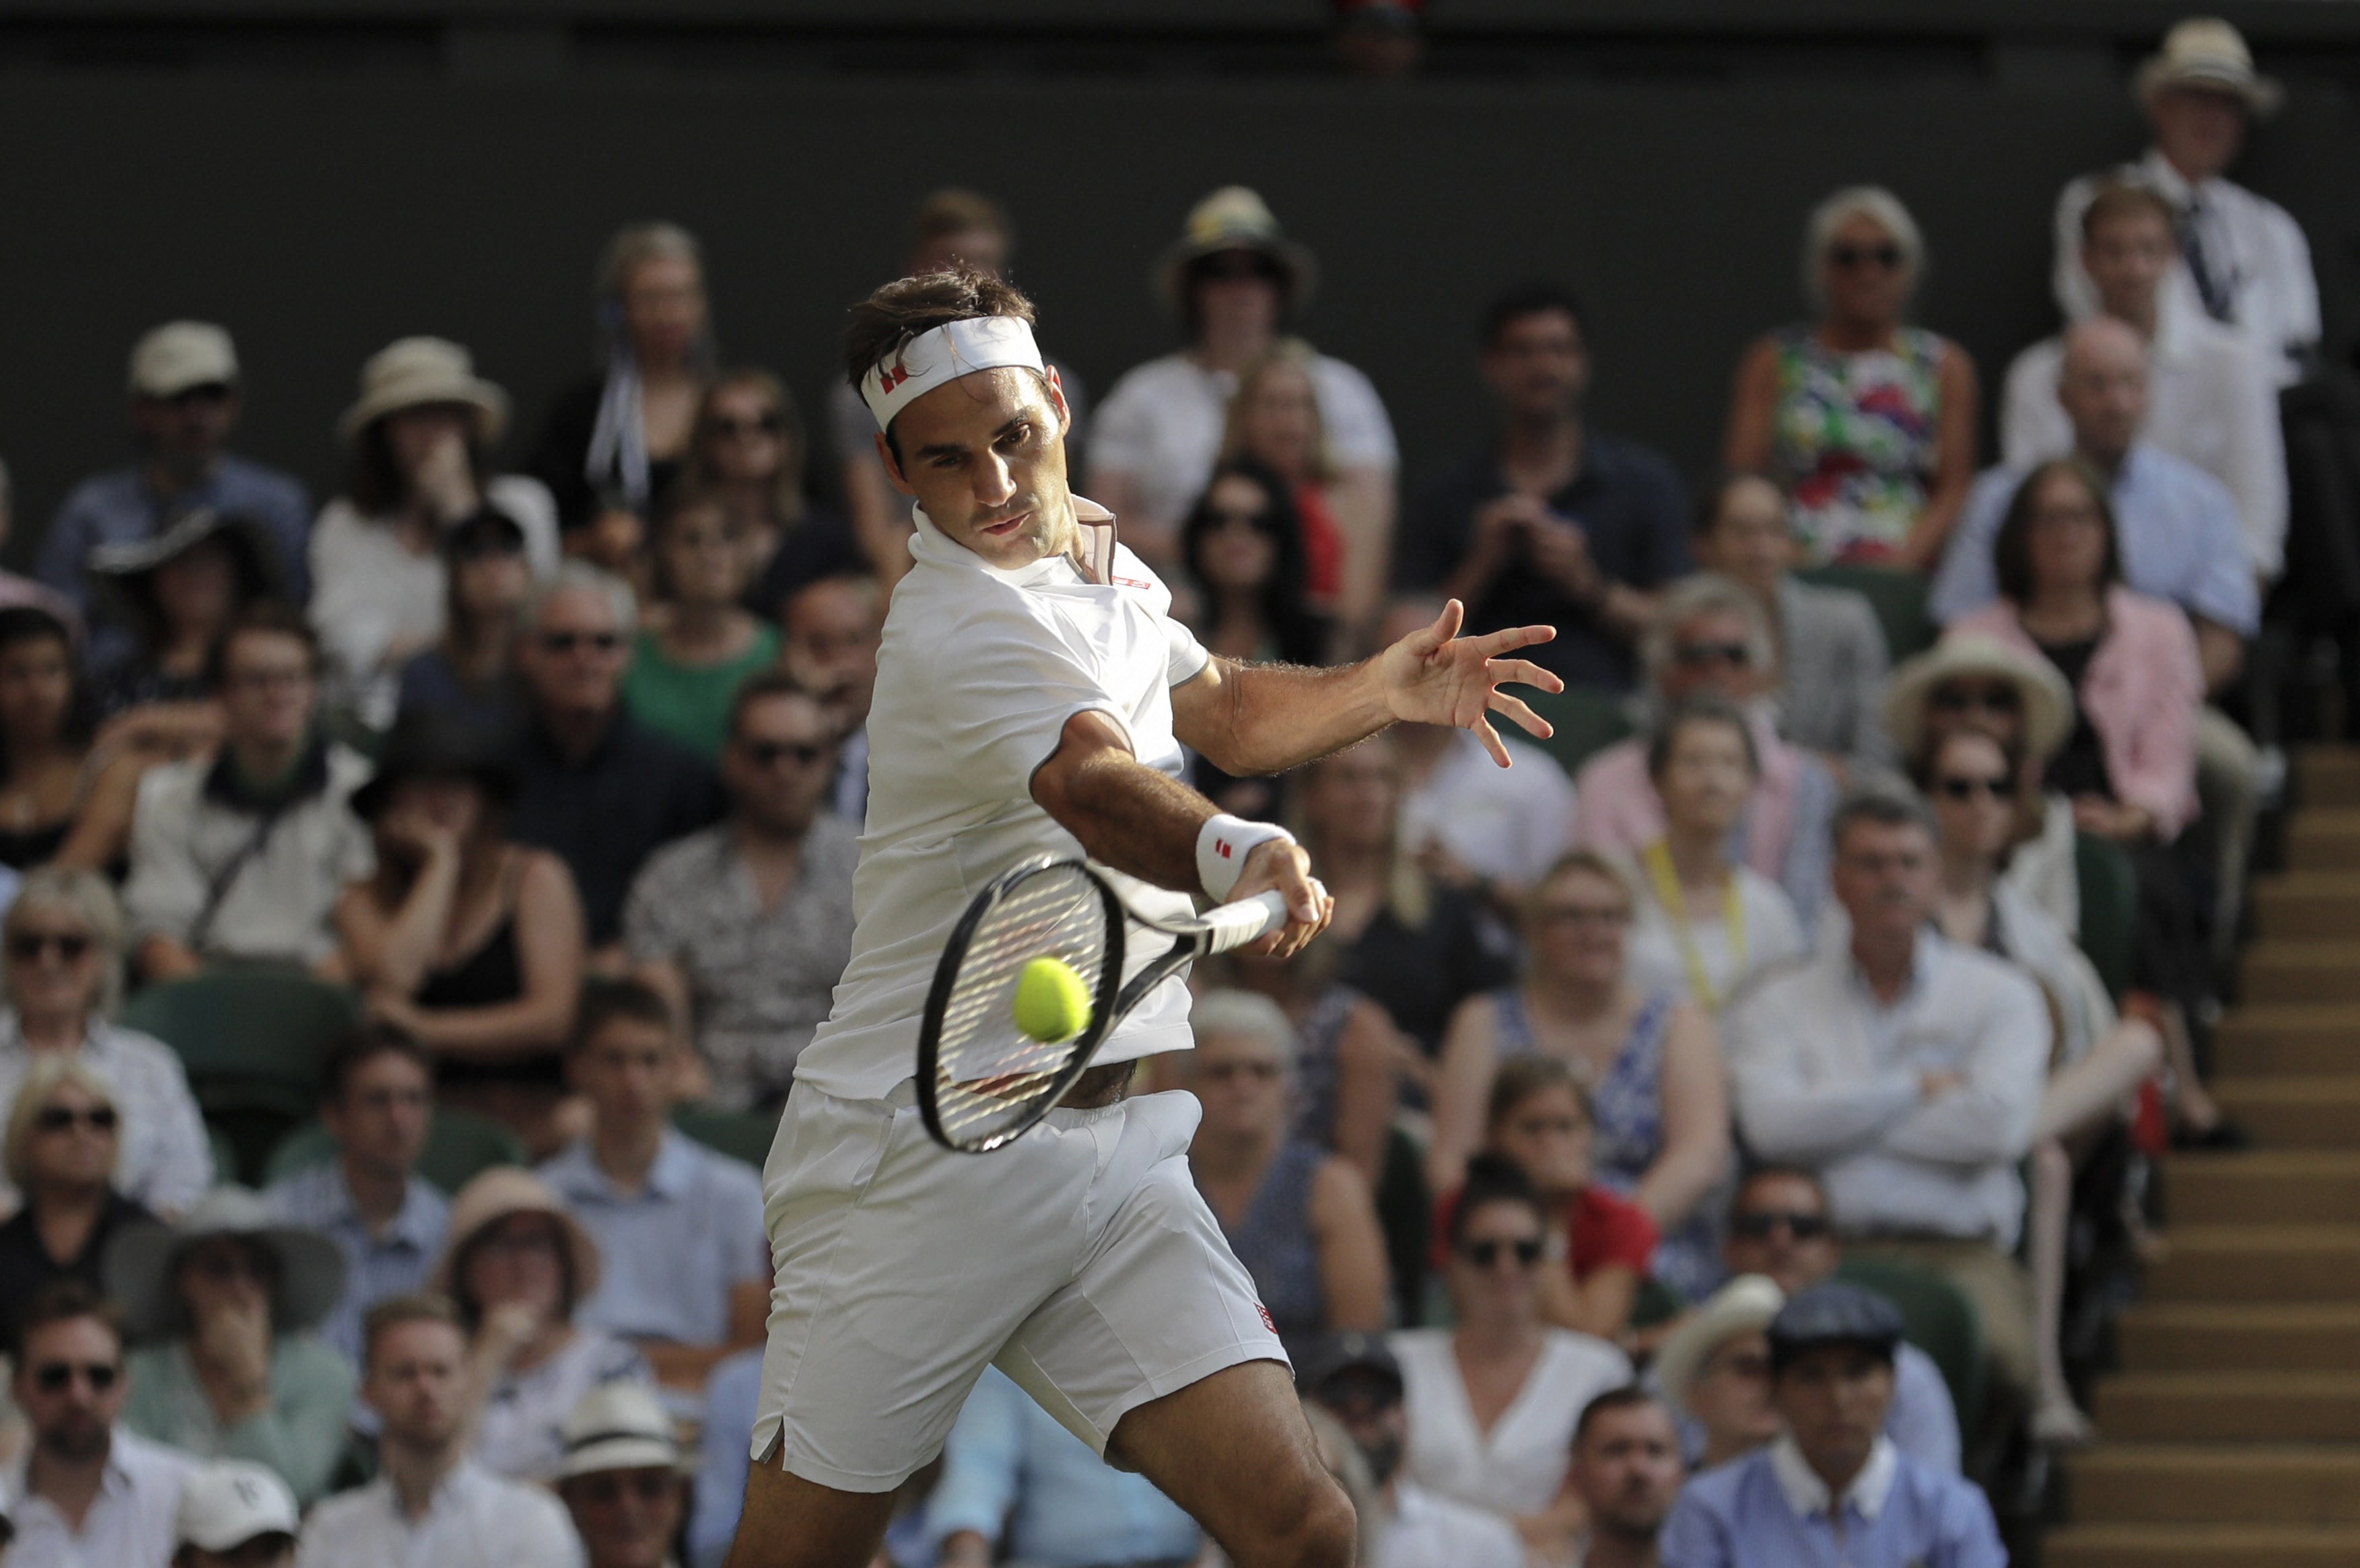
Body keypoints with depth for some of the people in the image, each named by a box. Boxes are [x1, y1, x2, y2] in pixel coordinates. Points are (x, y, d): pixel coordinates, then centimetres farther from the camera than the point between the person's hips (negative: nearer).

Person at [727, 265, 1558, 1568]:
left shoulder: (1094, 558, 11)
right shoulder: (967, 625, -17)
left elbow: (1225, 712, 31)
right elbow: (1099, 786, -38)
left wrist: (1390, 688, 13)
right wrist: (1234, 855, -58)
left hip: (1109, 1154, 7)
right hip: (917, 1160, -7)